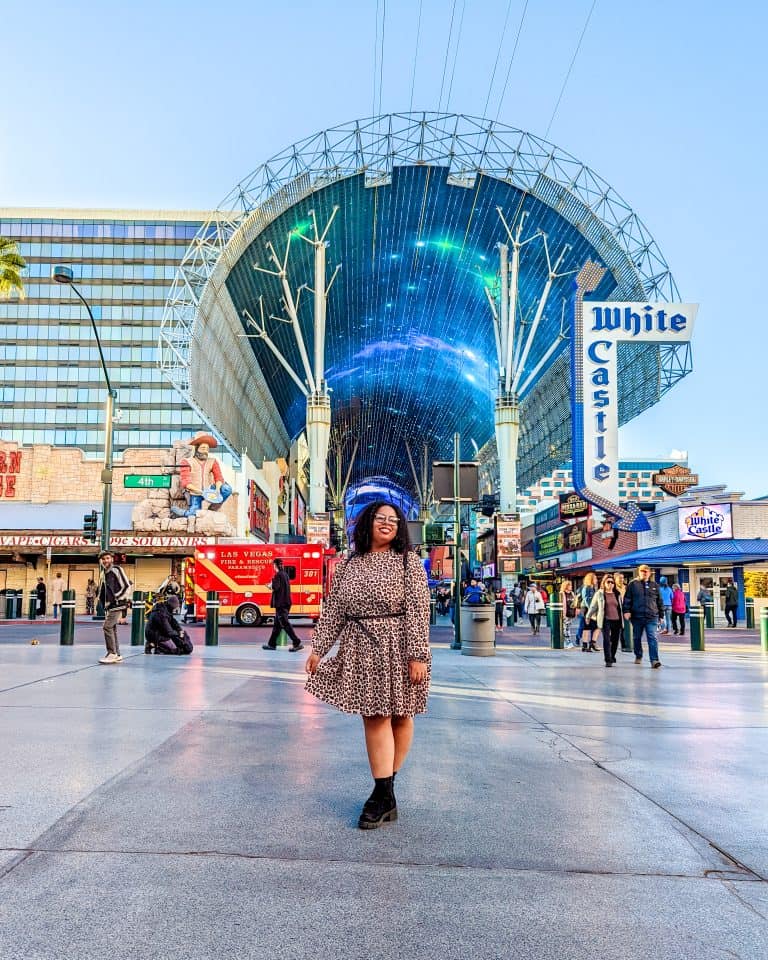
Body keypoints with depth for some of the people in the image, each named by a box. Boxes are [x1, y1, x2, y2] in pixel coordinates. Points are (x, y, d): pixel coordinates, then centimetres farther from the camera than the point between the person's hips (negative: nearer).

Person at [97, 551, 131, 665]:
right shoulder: (104, 573, 16)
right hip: (108, 606, 9)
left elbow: (127, 586, -13)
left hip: (117, 605, -9)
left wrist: (120, 599, -14)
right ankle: (117, 655, 16)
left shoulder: (116, 570, -9)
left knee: (107, 627, -13)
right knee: (112, 629, 10)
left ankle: (112, 654, -10)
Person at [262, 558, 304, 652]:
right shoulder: (285, 574, 13)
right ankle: (272, 644, 21)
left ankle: (297, 643, -12)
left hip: (280, 603, -9)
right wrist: (273, 586, 16)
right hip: (286, 602, 9)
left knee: (285, 623, -8)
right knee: (277, 624, 15)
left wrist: (272, 584, -1)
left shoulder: (278, 575, -13)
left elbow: (275, 587, -21)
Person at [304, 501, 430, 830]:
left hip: (397, 647, -3)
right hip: (361, 649, 3)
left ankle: (384, 793, 18)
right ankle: (384, 796, 7)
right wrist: (318, 648, 8)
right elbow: (333, 609, 12)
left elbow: (418, 610, -9)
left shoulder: (408, 561, -2)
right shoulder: (349, 565, 10)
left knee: (399, 715, 5)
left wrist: (418, 654, -16)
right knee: (373, 717, 1)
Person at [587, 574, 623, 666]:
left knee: (615, 640, 9)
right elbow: (593, 606, 10)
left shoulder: (617, 594, 11)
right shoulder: (599, 593, 3)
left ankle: (612, 656, 32)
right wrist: (588, 616, 15)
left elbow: (621, 606, 19)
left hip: (617, 620, 3)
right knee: (606, 640, -10)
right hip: (605, 620, -3)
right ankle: (608, 660, -8)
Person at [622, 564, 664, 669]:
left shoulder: (654, 585, 11)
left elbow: (659, 601, 16)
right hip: (637, 616, 0)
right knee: (637, 638, 13)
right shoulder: (633, 584, 4)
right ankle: (638, 656, 32)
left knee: (652, 638, -10)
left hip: (651, 617, 0)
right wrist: (626, 611, -10)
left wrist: (661, 614, 15)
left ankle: (654, 660, -15)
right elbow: (627, 599, 1)